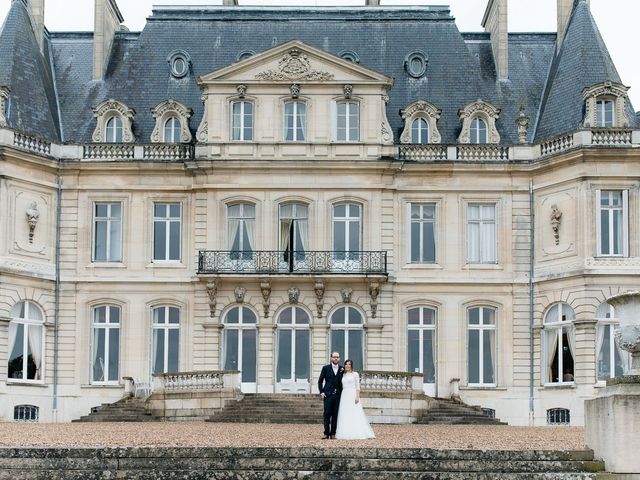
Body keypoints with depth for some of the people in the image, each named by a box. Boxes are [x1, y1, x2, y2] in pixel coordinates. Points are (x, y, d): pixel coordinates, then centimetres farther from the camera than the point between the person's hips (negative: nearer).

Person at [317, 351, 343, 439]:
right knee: (327, 414, -5)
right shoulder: (326, 368, 5)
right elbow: (320, 381, 7)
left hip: (338, 395, 2)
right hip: (328, 395, -2)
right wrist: (321, 392, -2)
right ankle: (326, 433, 0)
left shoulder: (342, 369, 10)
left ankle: (333, 433, 5)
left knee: (335, 415, 1)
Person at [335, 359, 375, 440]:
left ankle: (357, 433, -10)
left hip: (353, 396, -5)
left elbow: (358, 386, -2)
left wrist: (357, 397, -13)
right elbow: (342, 386, 17)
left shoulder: (355, 374, 3)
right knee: (345, 416, -1)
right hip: (344, 396, 5)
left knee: (355, 415, -9)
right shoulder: (343, 375, 16)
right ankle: (346, 434, -1)